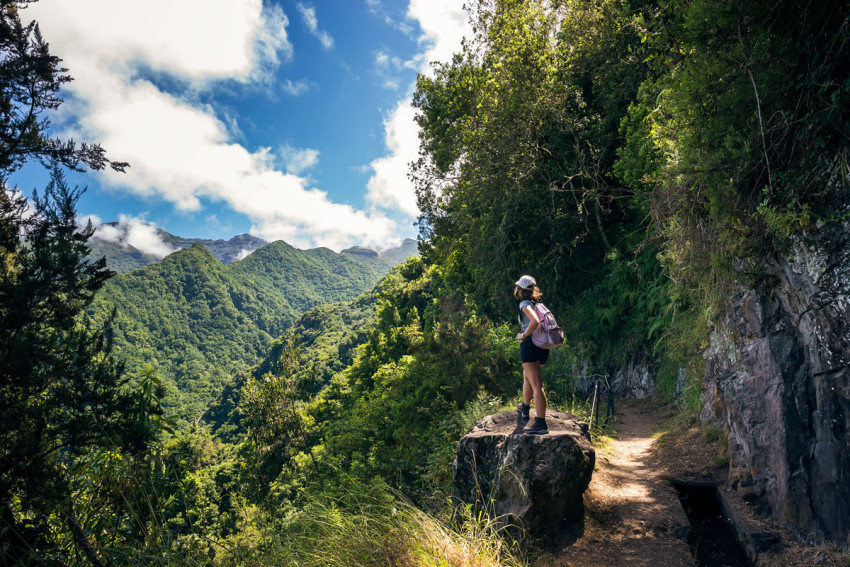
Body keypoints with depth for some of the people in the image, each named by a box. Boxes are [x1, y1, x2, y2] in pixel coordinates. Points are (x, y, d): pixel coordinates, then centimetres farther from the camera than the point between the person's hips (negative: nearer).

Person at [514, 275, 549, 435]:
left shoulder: (525, 303, -8)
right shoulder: (538, 303, 15)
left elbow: (535, 322, -26)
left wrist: (523, 335, -13)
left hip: (530, 345, -9)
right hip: (542, 348, 9)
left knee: (536, 385, -12)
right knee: (527, 376, 29)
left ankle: (541, 424, -14)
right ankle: (525, 409, 45)